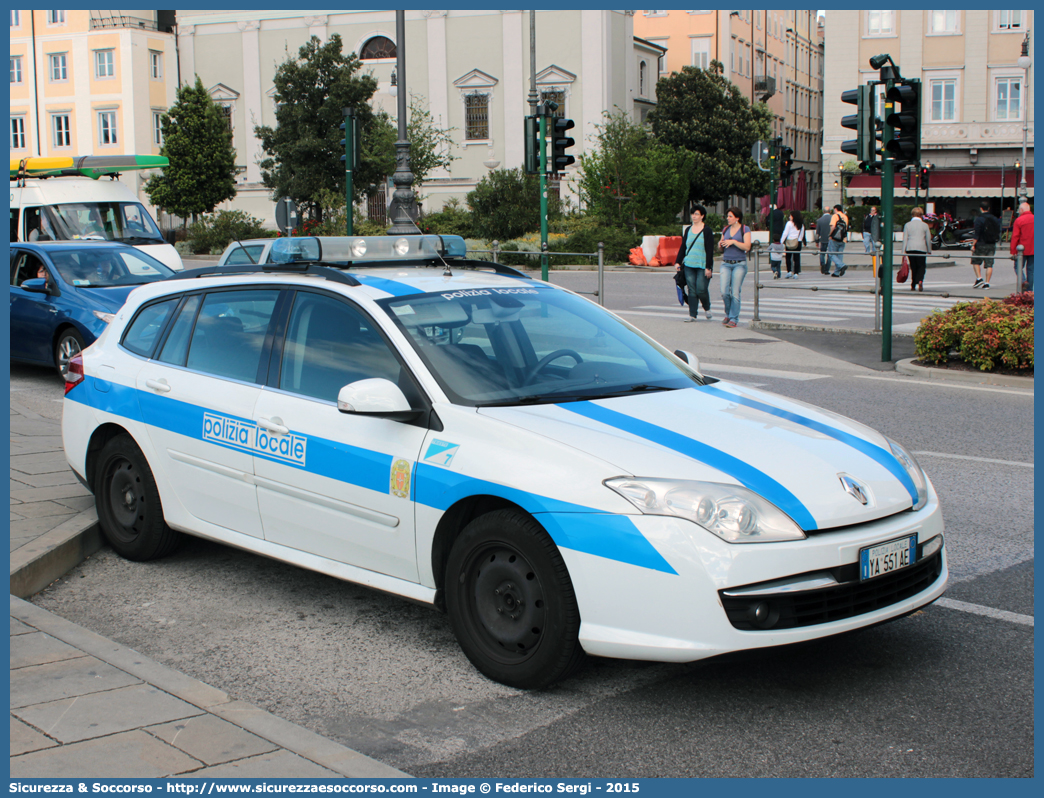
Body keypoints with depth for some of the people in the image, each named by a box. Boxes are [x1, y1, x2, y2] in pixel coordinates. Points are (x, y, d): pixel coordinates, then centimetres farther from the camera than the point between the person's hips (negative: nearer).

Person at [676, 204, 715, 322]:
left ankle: (707, 308, 21)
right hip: (689, 264, 4)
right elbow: (683, 247, 17)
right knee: (692, 290, 1)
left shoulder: (707, 231, -4)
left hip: (702, 265, -4)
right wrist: (678, 262, 10)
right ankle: (692, 314, 6)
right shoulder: (688, 230, 11)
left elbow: (710, 250, -7)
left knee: (701, 290, -6)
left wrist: (708, 267, -11)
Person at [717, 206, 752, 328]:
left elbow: (747, 247, -10)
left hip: (739, 264, -4)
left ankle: (733, 319, 2)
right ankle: (728, 314, 17)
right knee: (724, 292, -5)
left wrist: (733, 241, -17)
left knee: (735, 293, -6)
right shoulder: (725, 229, 14)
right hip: (726, 264, 4)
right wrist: (720, 245, -1)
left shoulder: (745, 229, 0)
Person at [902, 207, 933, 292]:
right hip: (921, 248, -2)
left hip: (910, 248, 2)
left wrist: (903, 251, 2)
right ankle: (920, 281, -21)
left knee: (913, 267, 11)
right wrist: (929, 250, 14)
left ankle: (913, 285, 9)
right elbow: (928, 239, 5)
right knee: (921, 267, 4)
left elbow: (905, 239, 2)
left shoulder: (907, 225, 6)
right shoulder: (925, 225, 4)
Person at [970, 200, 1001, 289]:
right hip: (992, 245, 5)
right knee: (989, 264, 4)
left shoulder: (979, 219, -9)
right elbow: (998, 232, 12)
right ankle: (987, 283, 2)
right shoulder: (995, 219, 8)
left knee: (976, 261, 10)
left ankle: (979, 278, -3)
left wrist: (973, 245, -9)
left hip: (981, 245, -5)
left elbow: (977, 234, -13)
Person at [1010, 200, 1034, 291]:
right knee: (1030, 269, 10)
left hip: (1022, 249, -4)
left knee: (1018, 267, 8)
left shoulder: (1019, 220, -9)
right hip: (1033, 250, 4)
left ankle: (1024, 281, -18)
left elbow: (1015, 237, -10)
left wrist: (1013, 251, -6)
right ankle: (1029, 290, 10)